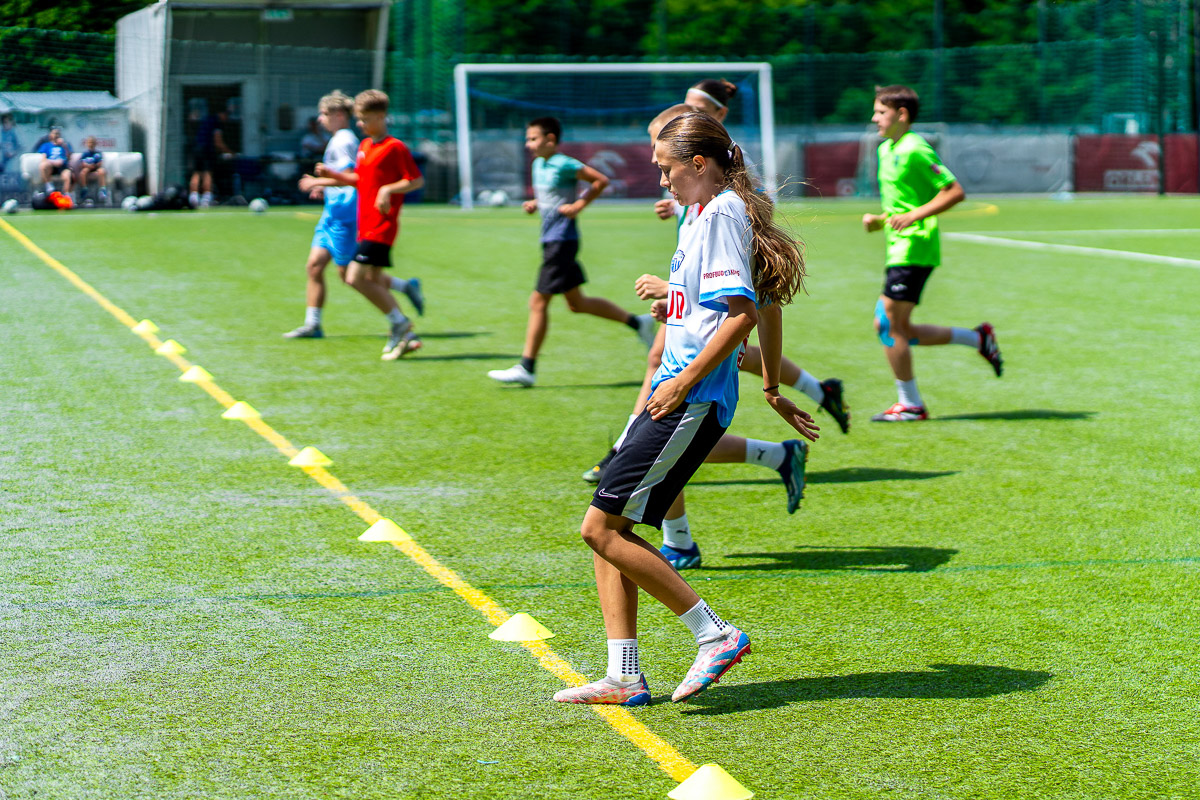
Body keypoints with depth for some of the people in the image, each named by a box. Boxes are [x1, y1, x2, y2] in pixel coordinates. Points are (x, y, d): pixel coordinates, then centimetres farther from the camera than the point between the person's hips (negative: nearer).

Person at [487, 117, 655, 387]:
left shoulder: (564, 165, -15)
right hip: (550, 240, 10)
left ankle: (526, 368, -2)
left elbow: (601, 181, -15)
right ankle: (637, 322, 24)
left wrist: (578, 205, -17)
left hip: (562, 241, -10)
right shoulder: (538, 164, 12)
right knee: (577, 303, 15)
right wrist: (534, 205, 7)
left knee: (539, 301, -7)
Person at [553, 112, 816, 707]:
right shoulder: (723, 213, 19)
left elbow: (742, 314, -22)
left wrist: (685, 381, -20)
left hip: (691, 401, -10)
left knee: (603, 528, -10)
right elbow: (766, 306, 27)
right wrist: (772, 391, 34)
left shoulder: (721, 216, -12)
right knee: (606, 529, 8)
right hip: (678, 396, 10)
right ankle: (624, 678, 9)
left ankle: (715, 635, -6)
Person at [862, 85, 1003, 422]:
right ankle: (977, 338, 18)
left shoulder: (915, 150, -12)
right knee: (889, 328, 9)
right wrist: (879, 220, 10)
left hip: (914, 249, -10)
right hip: (900, 249, 10)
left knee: (891, 324, -8)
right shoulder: (886, 149, 16)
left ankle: (910, 405, 2)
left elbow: (955, 192, -16)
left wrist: (914, 216, -22)